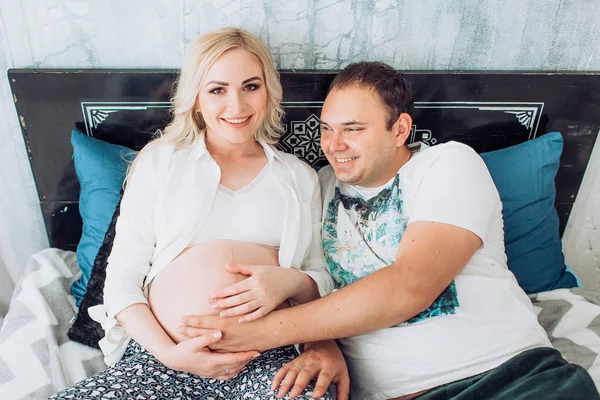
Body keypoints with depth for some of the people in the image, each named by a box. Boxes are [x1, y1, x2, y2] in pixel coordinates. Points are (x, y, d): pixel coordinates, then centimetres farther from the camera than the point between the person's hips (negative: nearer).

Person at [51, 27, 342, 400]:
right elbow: (122, 277, 4)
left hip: (271, 360, 0)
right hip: (160, 356, 1)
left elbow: (323, 281, 12)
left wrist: (290, 281, -11)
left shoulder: (300, 177, 11)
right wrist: (168, 352, -11)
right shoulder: (159, 162, 8)